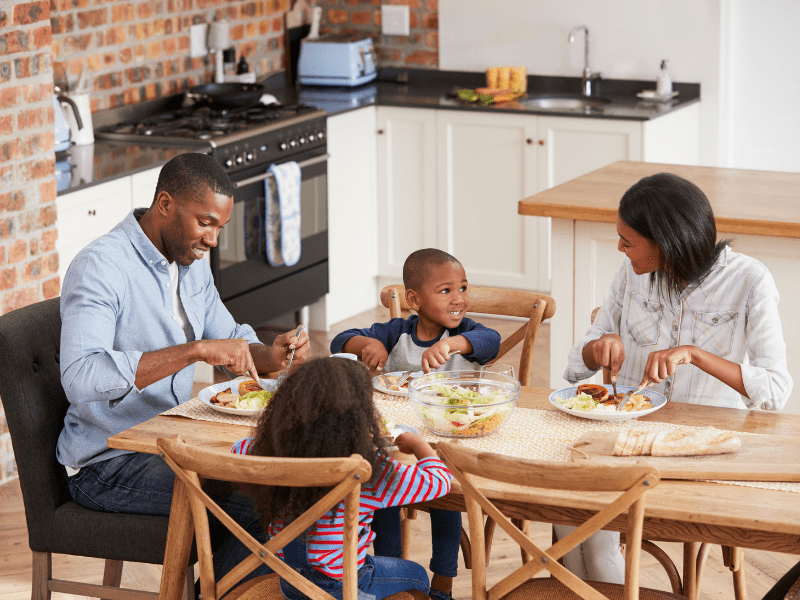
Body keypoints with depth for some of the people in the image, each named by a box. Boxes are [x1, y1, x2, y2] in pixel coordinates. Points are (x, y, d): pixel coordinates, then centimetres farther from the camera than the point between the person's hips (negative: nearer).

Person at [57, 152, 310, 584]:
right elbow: (81, 378, -34)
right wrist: (195, 350, -37)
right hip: (107, 466, -9)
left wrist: (272, 355, -5)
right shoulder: (100, 268, -20)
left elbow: (233, 341, 19)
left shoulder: (192, 266, 9)